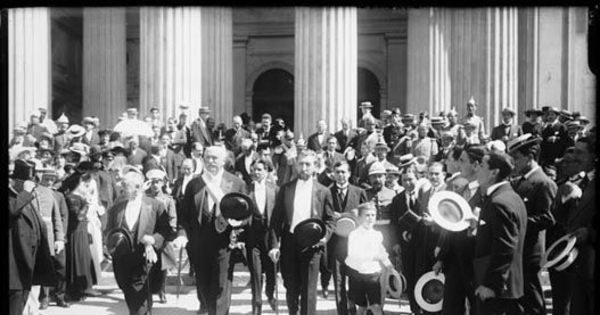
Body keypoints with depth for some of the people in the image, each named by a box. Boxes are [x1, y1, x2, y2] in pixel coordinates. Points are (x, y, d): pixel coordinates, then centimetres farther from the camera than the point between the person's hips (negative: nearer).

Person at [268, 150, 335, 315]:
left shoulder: (323, 191, 4)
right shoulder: (285, 189, 6)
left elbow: (329, 220, 7)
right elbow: (276, 219, 4)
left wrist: (324, 236, -11)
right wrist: (274, 244, -4)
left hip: (311, 244, -1)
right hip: (289, 243, 1)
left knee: (308, 291, -1)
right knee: (291, 288, 11)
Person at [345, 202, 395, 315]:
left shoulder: (378, 235, 4)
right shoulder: (354, 235, -11)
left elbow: (382, 254, 15)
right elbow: (353, 256, -23)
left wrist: (389, 265, -6)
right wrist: (373, 257, -33)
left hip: (373, 275, 2)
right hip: (358, 275, -2)